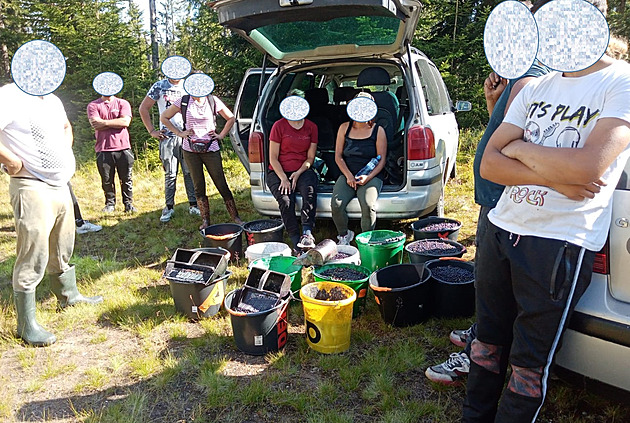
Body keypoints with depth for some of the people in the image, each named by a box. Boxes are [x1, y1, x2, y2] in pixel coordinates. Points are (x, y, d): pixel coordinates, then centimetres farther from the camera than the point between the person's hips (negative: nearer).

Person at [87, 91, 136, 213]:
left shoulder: (123, 103, 9)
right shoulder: (93, 105, 9)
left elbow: (125, 121, -8)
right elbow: (95, 124, -8)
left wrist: (105, 122, -8)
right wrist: (116, 122, -6)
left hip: (123, 148, 0)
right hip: (103, 149, 0)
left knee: (126, 179, 1)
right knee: (107, 180, 5)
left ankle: (128, 203, 11)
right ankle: (110, 203, 19)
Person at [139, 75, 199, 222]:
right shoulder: (159, 86, 6)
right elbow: (143, 108, 9)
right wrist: (152, 131, 2)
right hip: (167, 137, -1)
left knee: (190, 172, 2)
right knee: (170, 174, 2)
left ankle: (193, 205, 11)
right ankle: (169, 207, 11)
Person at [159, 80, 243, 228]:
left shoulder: (213, 101, 2)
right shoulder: (183, 101, 2)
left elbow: (231, 118, 14)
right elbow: (164, 117, 11)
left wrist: (221, 135, 5)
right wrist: (179, 133, 3)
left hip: (211, 149, -1)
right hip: (190, 150, 1)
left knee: (222, 185, -1)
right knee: (199, 187, 6)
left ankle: (235, 217, 8)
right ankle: (205, 220, 15)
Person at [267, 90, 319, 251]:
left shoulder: (311, 127, 9)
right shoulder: (279, 126, 1)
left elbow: (310, 157, 8)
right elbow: (273, 158, -2)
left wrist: (298, 173, -11)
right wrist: (283, 178, -15)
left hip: (302, 171, 2)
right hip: (278, 172, -1)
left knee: (310, 191, -33)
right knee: (285, 200, -30)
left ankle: (307, 232, -37)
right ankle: (296, 240, -25)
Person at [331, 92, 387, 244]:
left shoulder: (378, 130, 3)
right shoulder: (344, 128, 10)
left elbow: (382, 160, 1)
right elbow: (338, 156, 8)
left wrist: (368, 177, -15)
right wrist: (348, 176, -8)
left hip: (372, 176, -2)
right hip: (348, 175, 2)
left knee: (368, 205, -31)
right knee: (336, 204, -24)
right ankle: (344, 235, 4)